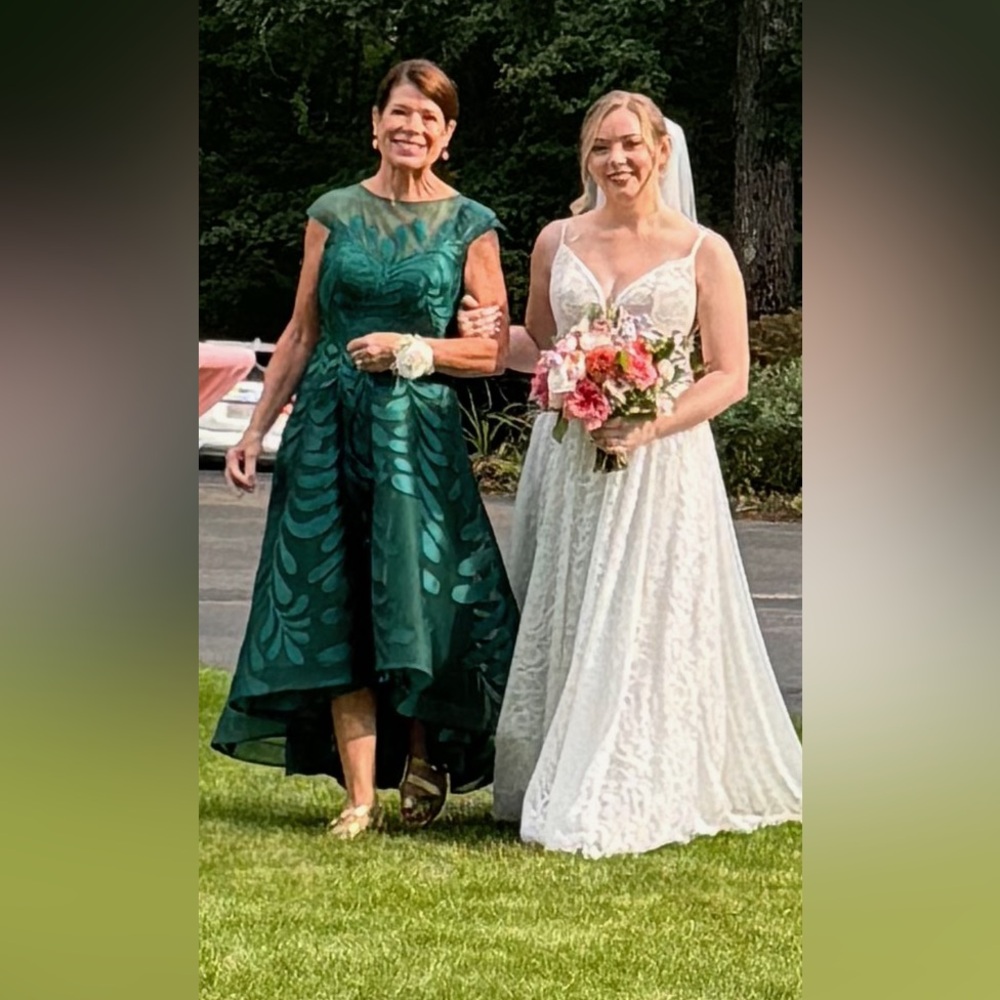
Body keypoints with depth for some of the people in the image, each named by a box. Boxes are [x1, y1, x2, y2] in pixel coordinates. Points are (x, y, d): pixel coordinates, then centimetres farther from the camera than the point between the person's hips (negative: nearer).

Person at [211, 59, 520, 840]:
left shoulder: (470, 226, 3)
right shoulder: (334, 213, 9)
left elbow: (494, 350, 3)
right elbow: (302, 334, 12)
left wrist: (412, 350, -12)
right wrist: (257, 429, 8)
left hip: (419, 430, -2)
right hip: (330, 424, 2)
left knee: (414, 599, -4)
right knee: (337, 608, -1)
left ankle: (423, 759, 20)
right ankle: (361, 797, 3)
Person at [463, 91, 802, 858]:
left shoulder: (703, 253, -1)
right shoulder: (557, 242, 9)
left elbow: (729, 375, -4)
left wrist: (651, 426, -18)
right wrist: (487, 336, -1)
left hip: (661, 468, -3)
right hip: (567, 463, 3)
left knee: (648, 633, -4)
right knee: (562, 630, 6)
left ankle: (630, 801, 4)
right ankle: (555, 787, 16)